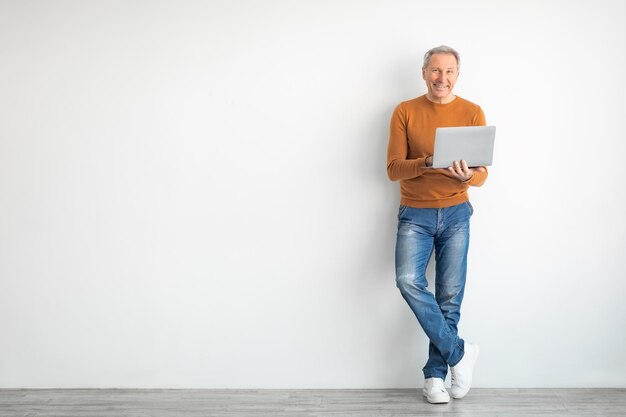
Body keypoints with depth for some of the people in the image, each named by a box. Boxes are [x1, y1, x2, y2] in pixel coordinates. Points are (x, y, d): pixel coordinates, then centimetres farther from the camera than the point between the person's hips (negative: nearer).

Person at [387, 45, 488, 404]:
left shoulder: (473, 113, 2)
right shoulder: (405, 112, 1)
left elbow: (482, 174, 0)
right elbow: (393, 169, -4)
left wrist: (467, 175, -24)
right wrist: (426, 163, -24)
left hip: (455, 214, 1)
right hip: (415, 214, -1)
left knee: (450, 297, 1)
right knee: (408, 280, -22)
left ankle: (436, 374, 16)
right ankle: (459, 352, -5)